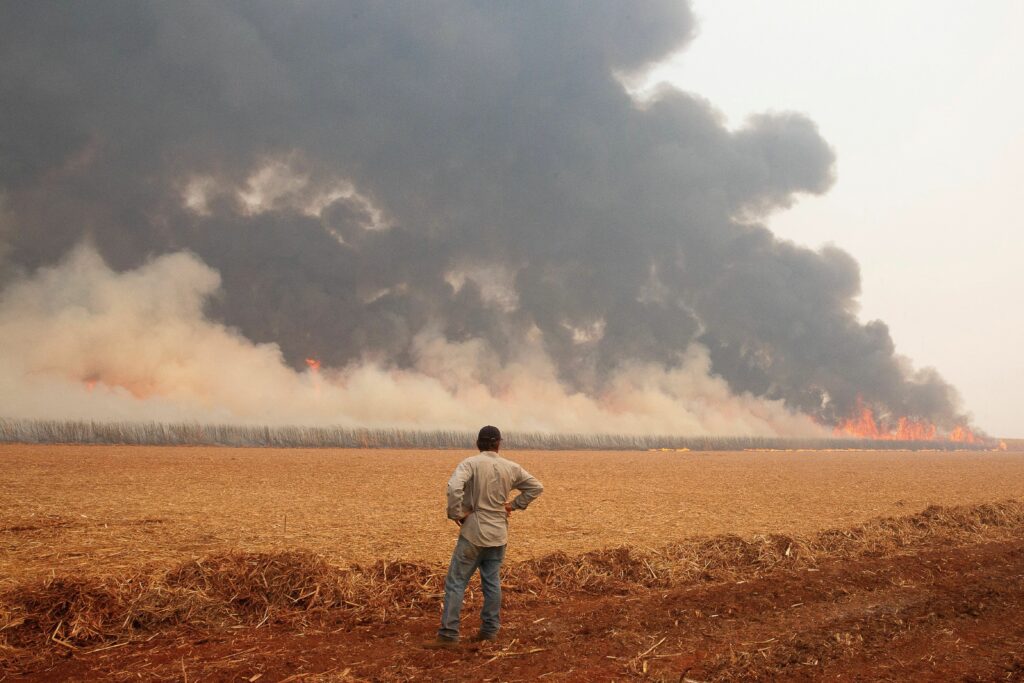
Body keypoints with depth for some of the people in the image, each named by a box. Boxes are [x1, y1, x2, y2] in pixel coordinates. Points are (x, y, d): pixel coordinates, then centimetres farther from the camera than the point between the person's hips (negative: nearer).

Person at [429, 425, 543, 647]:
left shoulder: (470, 463, -11)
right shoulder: (511, 468, 4)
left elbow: (454, 487, -28)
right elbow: (536, 487, 14)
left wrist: (455, 513, -14)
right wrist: (514, 504, 14)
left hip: (474, 533, -5)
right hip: (498, 534, 5)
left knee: (456, 582, -1)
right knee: (492, 582, 15)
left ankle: (448, 634, -3)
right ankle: (490, 629, 19)